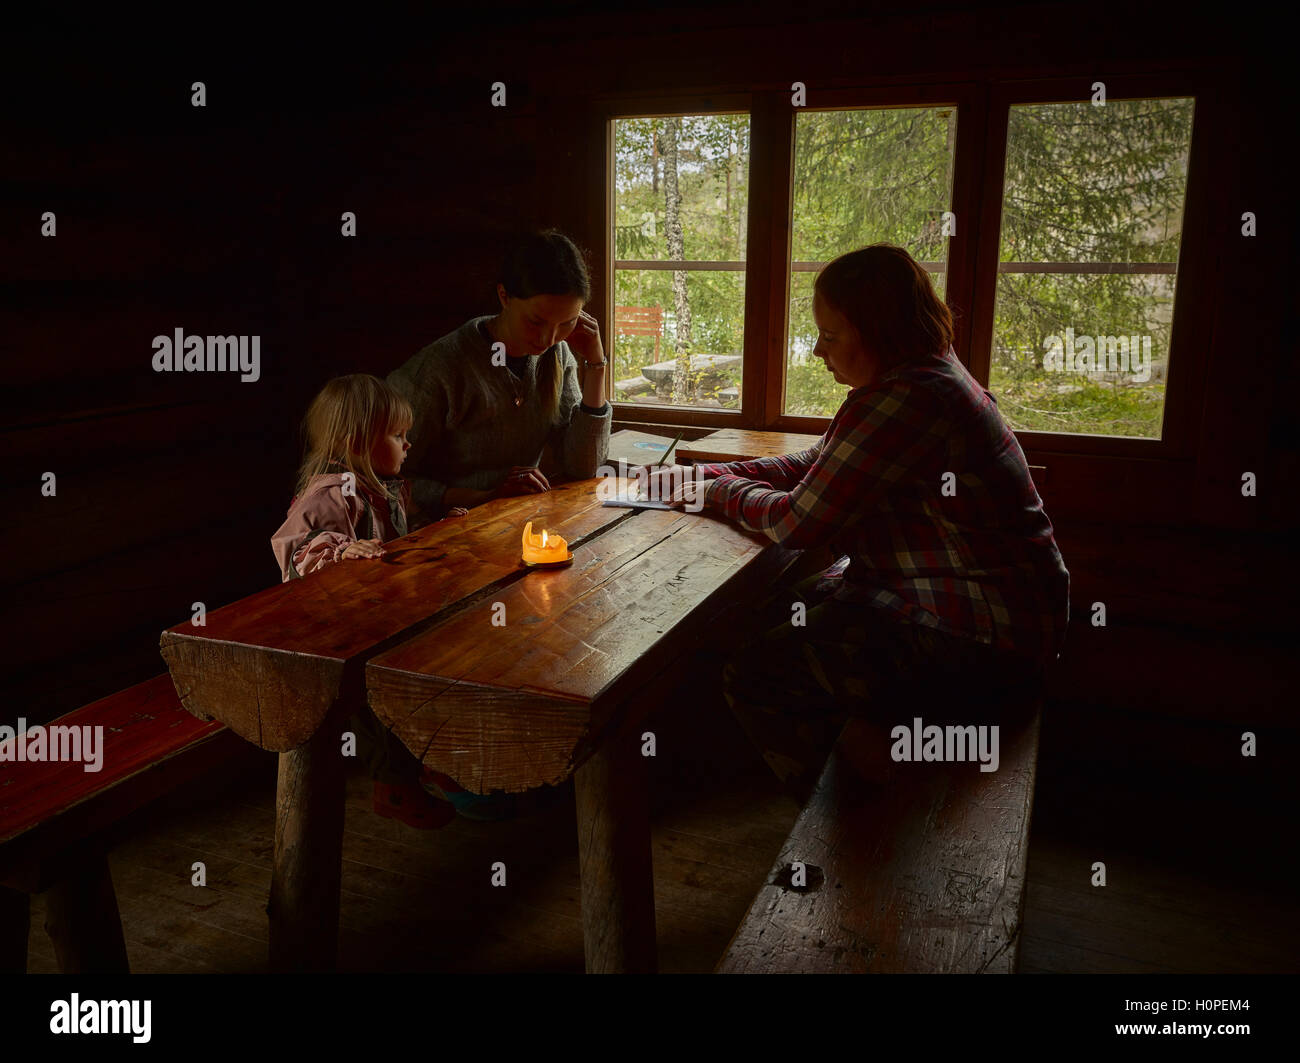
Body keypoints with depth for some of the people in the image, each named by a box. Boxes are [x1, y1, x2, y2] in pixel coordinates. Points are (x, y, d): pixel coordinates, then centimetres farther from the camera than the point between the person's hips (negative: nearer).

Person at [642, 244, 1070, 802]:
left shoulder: (905, 400, -25)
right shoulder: (930, 375, 9)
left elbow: (797, 521, -21)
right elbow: (813, 464, 14)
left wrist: (718, 490, -3)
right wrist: (703, 474, 5)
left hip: (979, 644, -11)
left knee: (753, 676, -12)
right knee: (771, 618, 16)